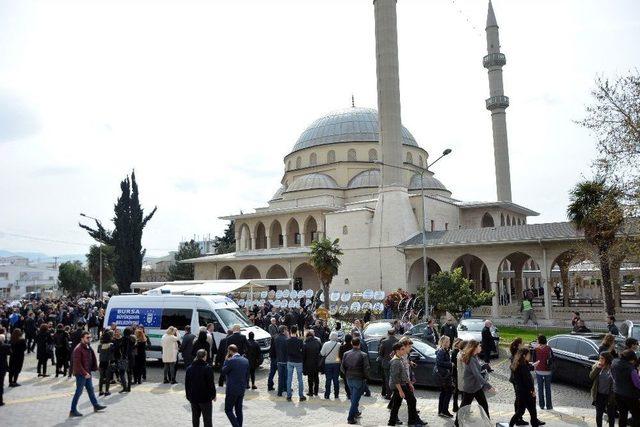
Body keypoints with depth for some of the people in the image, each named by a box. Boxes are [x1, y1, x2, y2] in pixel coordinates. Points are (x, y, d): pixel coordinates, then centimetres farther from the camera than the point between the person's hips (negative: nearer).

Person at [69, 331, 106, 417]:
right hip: (81, 374, -9)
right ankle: (73, 411, 10)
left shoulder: (88, 347, 9)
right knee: (79, 392, -1)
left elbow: (92, 358, 18)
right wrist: (84, 373, -23)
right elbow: (77, 364, -22)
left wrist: (94, 368, 7)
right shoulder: (78, 349, -19)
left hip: (87, 373, 9)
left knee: (90, 389, 18)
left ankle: (95, 405, 29)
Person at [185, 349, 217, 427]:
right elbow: (211, 383, -13)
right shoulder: (208, 368, -14)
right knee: (207, 418, 2)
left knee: (195, 417, 17)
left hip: (193, 398, 5)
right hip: (205, 397, -5)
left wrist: (188, 396, 17)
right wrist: (213, 395, -1)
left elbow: (186, 384, 9)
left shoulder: (189, 368, 3)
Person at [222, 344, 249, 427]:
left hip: (232, 390, -6)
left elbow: (222, 372, -4)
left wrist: (226, 360, -3)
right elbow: (247, 377, 9)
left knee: (228, 410, 4)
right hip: (241, 390, 6)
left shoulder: (231, 361, -18)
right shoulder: (245, 361, 3)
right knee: (239, 410, 15)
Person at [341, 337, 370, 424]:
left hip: (349, 379, 5)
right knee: (355, 398, 1)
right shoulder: (363, 355, -14)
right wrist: (366, 377, 1)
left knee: (354, 397, 24)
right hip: (359, 379, -5)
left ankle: (356, 412, 38)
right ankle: (351, 418, 1)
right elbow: (366, 368, -16)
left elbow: (342, 367, 1)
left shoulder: (346, 354, -2)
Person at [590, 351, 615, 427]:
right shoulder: (597, 366, -3)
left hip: (609, 396, -4)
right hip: (599, 395, 4)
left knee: (611, 415, 12)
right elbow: (591, 376, -7)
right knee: (599, 414, 15)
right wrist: (597, 368, -18)